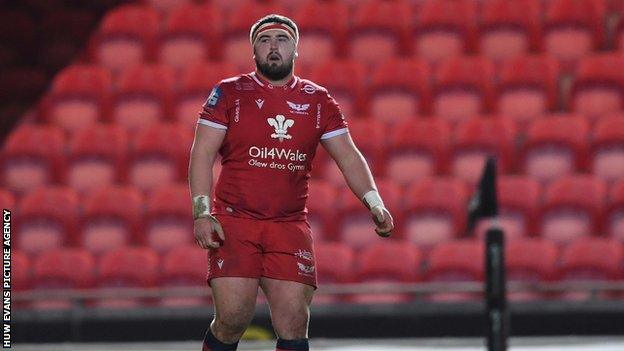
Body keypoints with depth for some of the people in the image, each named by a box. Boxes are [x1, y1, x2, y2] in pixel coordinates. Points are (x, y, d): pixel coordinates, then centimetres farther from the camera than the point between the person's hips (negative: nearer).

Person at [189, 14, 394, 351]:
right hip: (234, 222, -2)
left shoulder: (318, 100, 10)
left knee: (294, 323, -7)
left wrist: (374, 203, -7)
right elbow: (202, 154, 0)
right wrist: (202, 213, -11)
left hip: (290, 227, 2)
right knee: (232, 318, -12)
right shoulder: (229, 92, 3)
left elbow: (349, 157, 9)